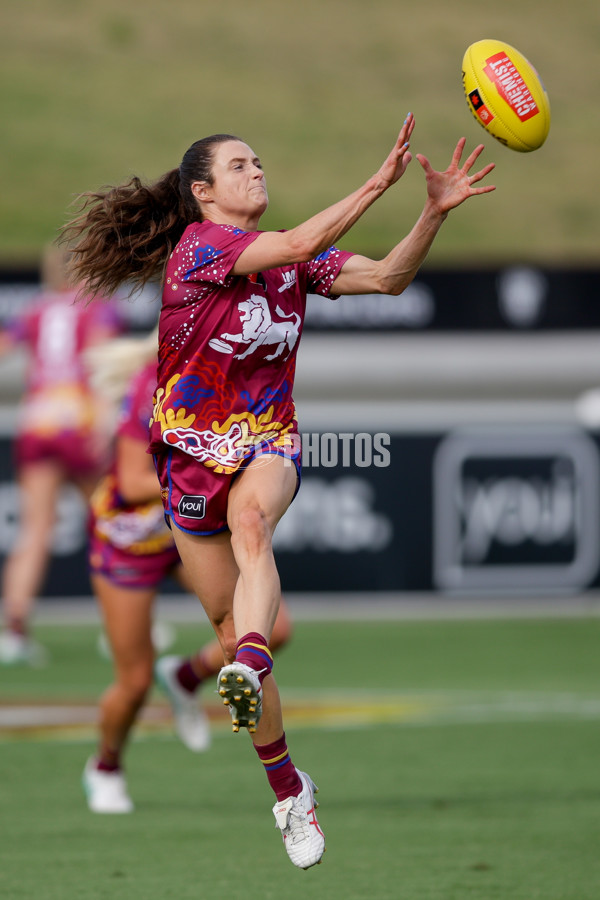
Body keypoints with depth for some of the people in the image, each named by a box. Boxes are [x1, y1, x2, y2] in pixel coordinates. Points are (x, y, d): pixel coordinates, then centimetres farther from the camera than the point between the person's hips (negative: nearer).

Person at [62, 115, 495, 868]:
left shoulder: (295, 259, 6)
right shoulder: (198, 244, -12)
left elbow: (386, 277, -1)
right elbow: (296, 246, -26)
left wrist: (436, 211, -15)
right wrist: (380, 182, -30)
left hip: (268, 445, 2)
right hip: (192, 450, -1)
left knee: (250, 516, -37)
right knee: (232, 629, 2)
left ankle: (249, 667, -62)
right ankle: (289, 791, 17)